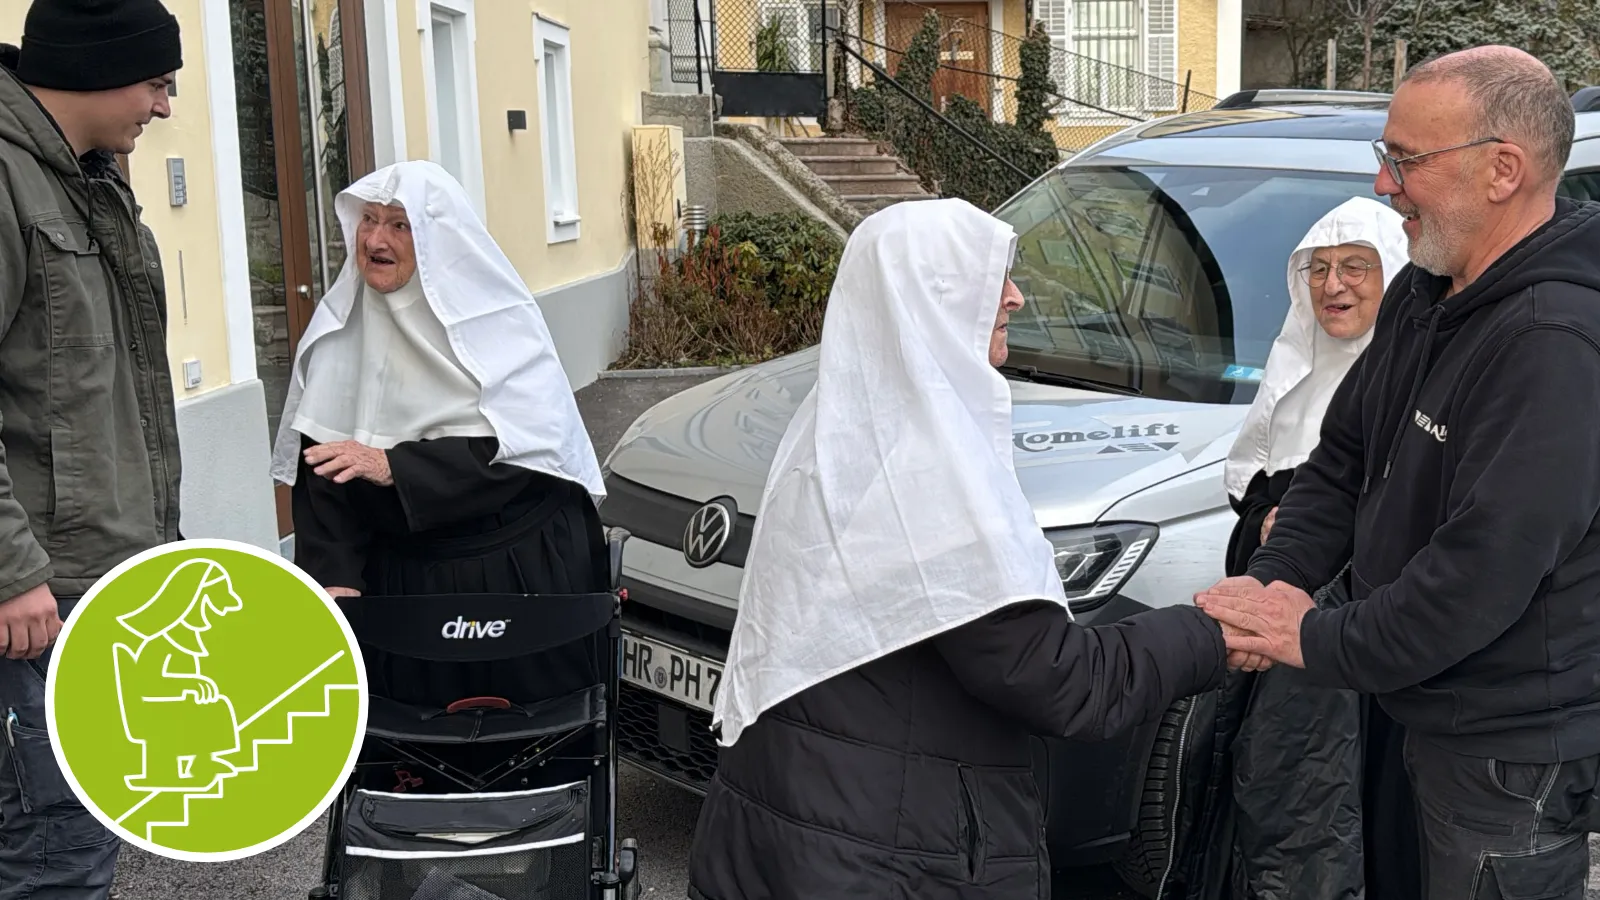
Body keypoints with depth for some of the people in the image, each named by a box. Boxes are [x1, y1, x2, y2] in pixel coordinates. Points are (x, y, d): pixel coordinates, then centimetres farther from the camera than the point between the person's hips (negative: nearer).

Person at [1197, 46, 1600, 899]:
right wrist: (1271, 578, -4)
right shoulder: (1423, 296, 5)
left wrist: (1320, 642, -20)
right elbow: (1343, 458, 11)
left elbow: (1483, 572, -30)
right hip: (1432, 720, 9)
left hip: (1514, 758, -9)